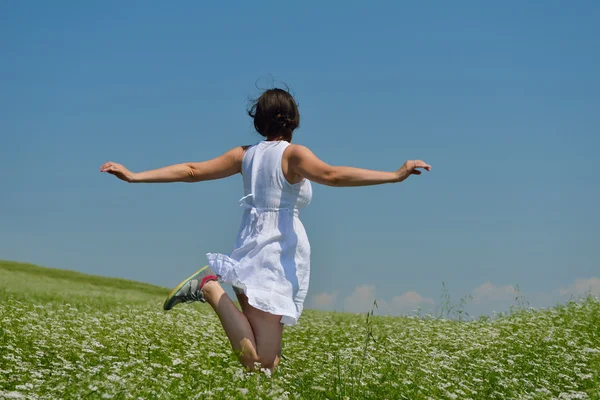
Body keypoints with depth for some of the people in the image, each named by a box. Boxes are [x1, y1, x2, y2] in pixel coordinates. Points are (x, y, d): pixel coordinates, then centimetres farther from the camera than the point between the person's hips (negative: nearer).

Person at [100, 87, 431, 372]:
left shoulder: (245, 154, 10)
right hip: (277, 255, -7)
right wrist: (395, 175, -30)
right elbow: (331, 175, -24)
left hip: (250, 250, 7)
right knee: (262, 364, -9)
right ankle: (212, 289, -17)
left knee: (259, 359, 12)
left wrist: (132, 176, 14)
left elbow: (191, 171, 8)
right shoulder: (293, 154, -7)